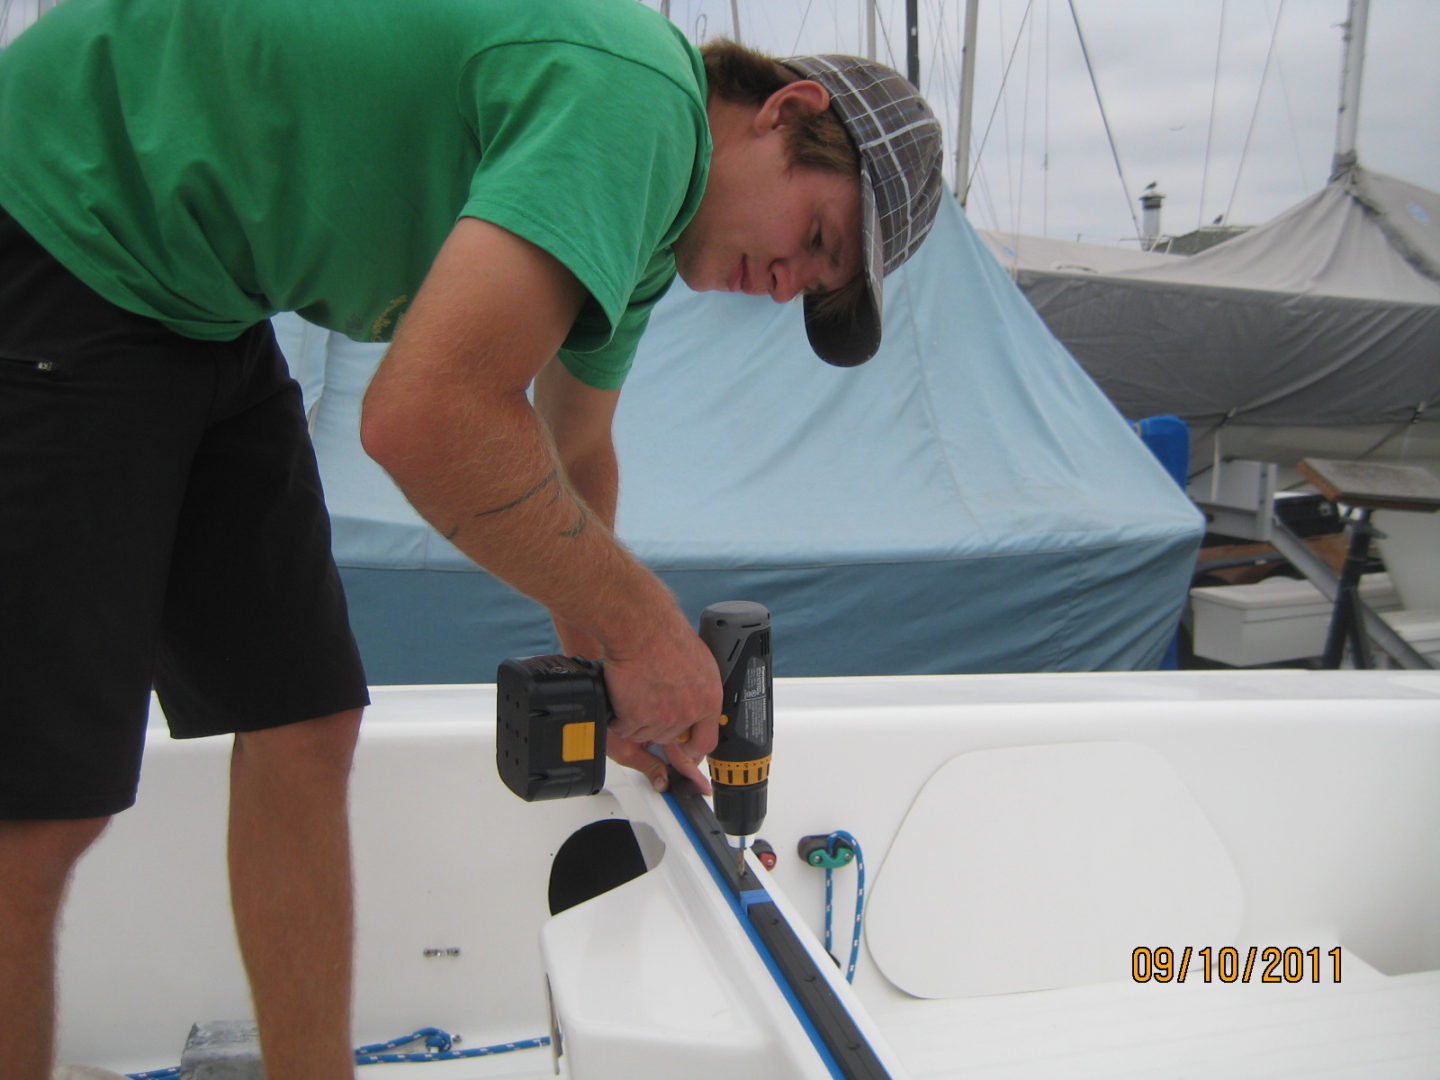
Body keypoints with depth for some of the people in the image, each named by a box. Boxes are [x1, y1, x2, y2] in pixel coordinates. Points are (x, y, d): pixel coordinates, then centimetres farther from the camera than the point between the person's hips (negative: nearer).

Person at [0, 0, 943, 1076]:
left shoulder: (641, 216, 8)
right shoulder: (632, 98, -24)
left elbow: (574, 452, 19)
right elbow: (430, 414, -35)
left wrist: (602, 671, 22)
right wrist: (644, 625, -22)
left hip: (198, 302, 9)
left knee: (302, 725, 6)